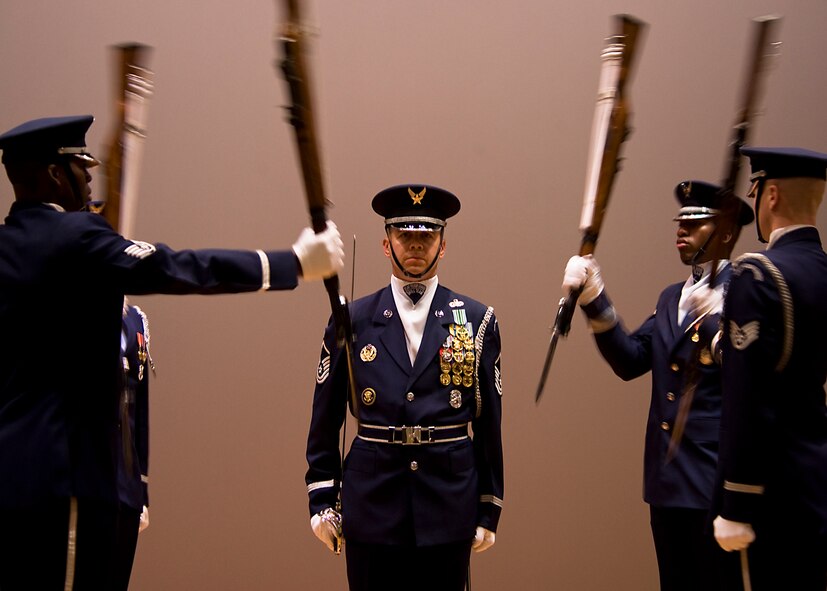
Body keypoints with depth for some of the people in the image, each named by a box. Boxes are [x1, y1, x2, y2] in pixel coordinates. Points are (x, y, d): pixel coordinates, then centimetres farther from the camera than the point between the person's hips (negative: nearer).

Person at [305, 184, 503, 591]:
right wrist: (322, 500, 3)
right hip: (371, 508, 0)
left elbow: (489, 424, 4)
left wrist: (489, 511, 4)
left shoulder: (476, 321, 4)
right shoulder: (352, 321, 4)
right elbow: (325, 420, 7)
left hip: (449, 508, 0)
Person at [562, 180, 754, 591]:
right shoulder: (671, 298, 18)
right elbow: (630, 361, 7)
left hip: (718, 484, -8)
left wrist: (718, 319, -33)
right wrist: (594, 300, -4)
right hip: (668, 481, 8)